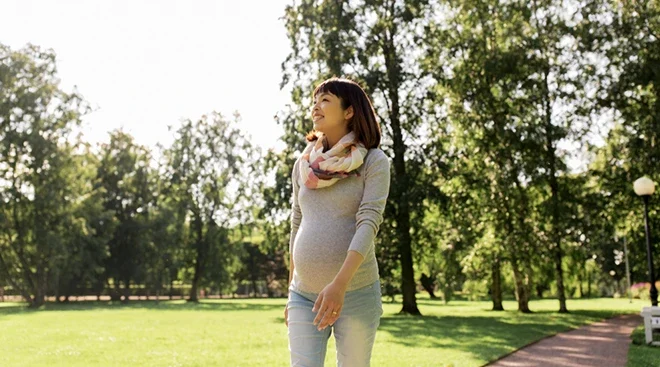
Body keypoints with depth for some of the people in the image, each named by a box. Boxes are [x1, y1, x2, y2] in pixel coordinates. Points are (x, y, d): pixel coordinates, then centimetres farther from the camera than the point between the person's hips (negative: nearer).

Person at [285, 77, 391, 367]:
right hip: (304, 294, 4)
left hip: (356, 292, -3)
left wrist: (339, 284, -27)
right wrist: (291, 292, 15)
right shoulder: (304, 164, 10)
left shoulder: (374, 162, -4)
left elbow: (368, 224, -15)